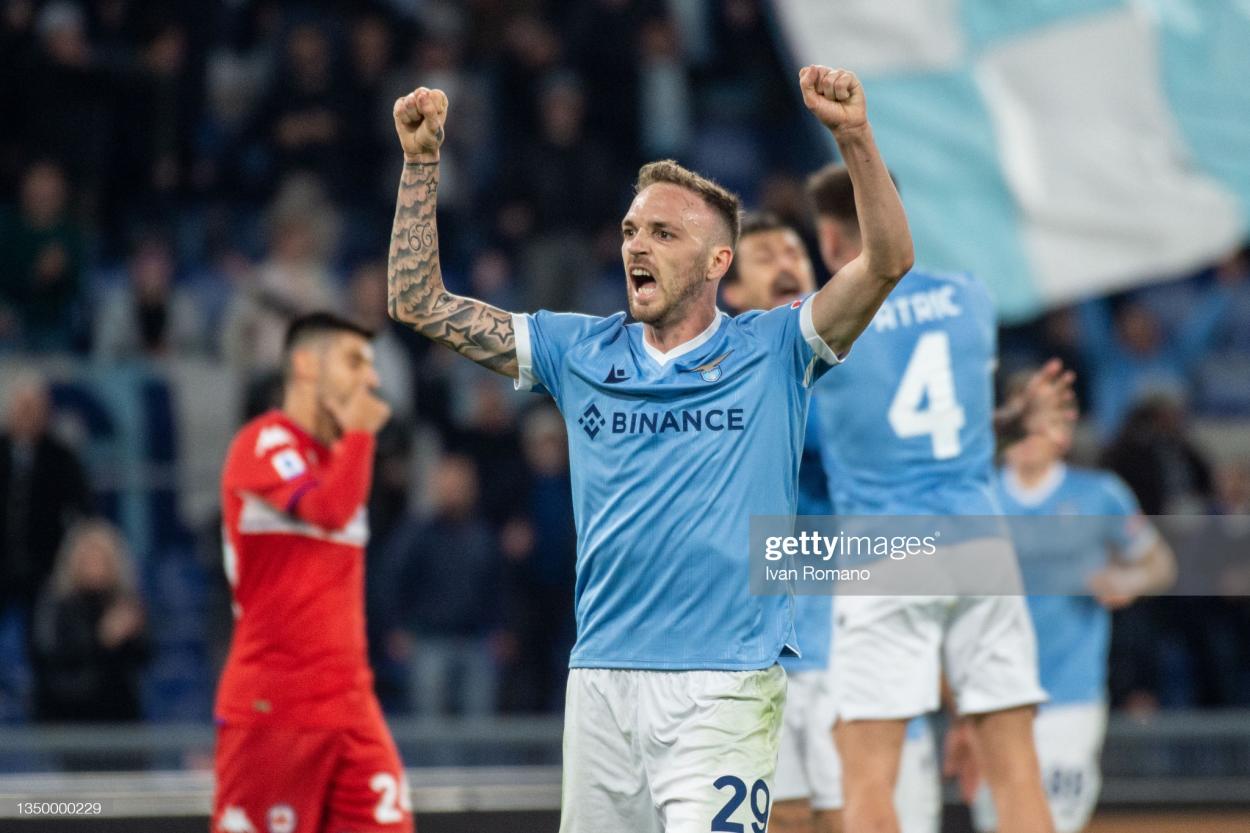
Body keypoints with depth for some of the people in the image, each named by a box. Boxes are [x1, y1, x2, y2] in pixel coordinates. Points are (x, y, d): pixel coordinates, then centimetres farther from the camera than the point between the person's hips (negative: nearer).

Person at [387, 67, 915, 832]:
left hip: (725, 687, -4)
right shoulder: (581, 353, 13)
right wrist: (422, 161, 6)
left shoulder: (771, 352, 4)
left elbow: (888, 261, -9)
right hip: (602, 677, 4)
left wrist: (854, 136, -21)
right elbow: (419, 303, 14)